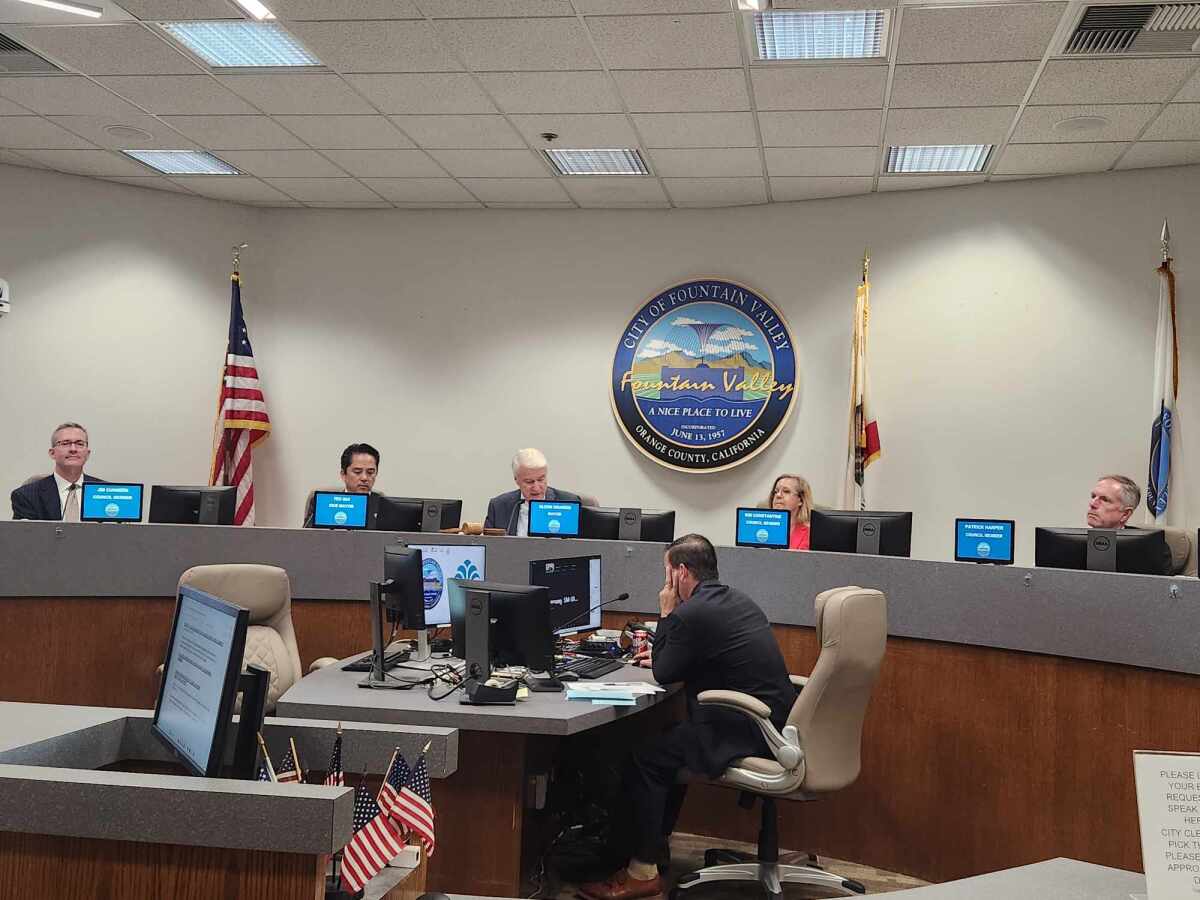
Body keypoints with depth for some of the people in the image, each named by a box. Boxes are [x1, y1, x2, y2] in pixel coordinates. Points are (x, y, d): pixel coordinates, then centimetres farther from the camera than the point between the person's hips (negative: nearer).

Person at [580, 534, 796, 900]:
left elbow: (664, 675, -3)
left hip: (747, 732, -10)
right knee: (669, 742, 24)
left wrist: (666, 614, 3)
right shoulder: (736, 599, 13)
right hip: (776, 723, 10)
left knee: (644, 758, -2)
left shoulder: (690, 614, -16)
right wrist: (664, 655, 22)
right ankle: (653, 842, 32)